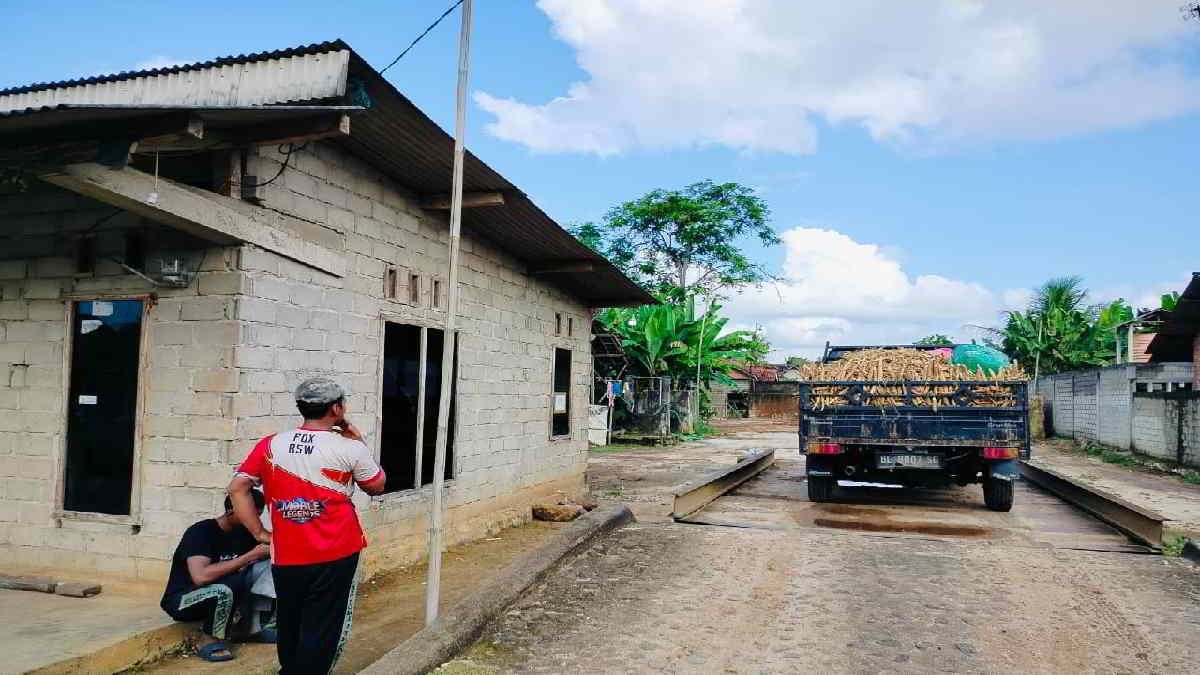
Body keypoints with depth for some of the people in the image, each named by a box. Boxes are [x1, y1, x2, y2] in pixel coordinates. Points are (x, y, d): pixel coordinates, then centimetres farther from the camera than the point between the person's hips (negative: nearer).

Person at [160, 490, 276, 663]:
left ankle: (256, 627, -7)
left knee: (265, 566, -12)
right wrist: (250, 556, -36)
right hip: (181, 600, -7)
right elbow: (200, 576, -39)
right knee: (224, 591, -38)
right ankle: (210, 641, -13)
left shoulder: (243, 532, -3)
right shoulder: (201, 532, -24)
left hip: (219, 596, 7)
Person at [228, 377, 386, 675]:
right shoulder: (349, 448, -10)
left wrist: (259, 532, 4)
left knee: (289, 627, 22)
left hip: (286, 557, 4)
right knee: (321, 632, 6)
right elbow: (377, 486, 5)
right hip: (336, 557, -4)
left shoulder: (270, 445, 0)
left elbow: (237, 488, -1)